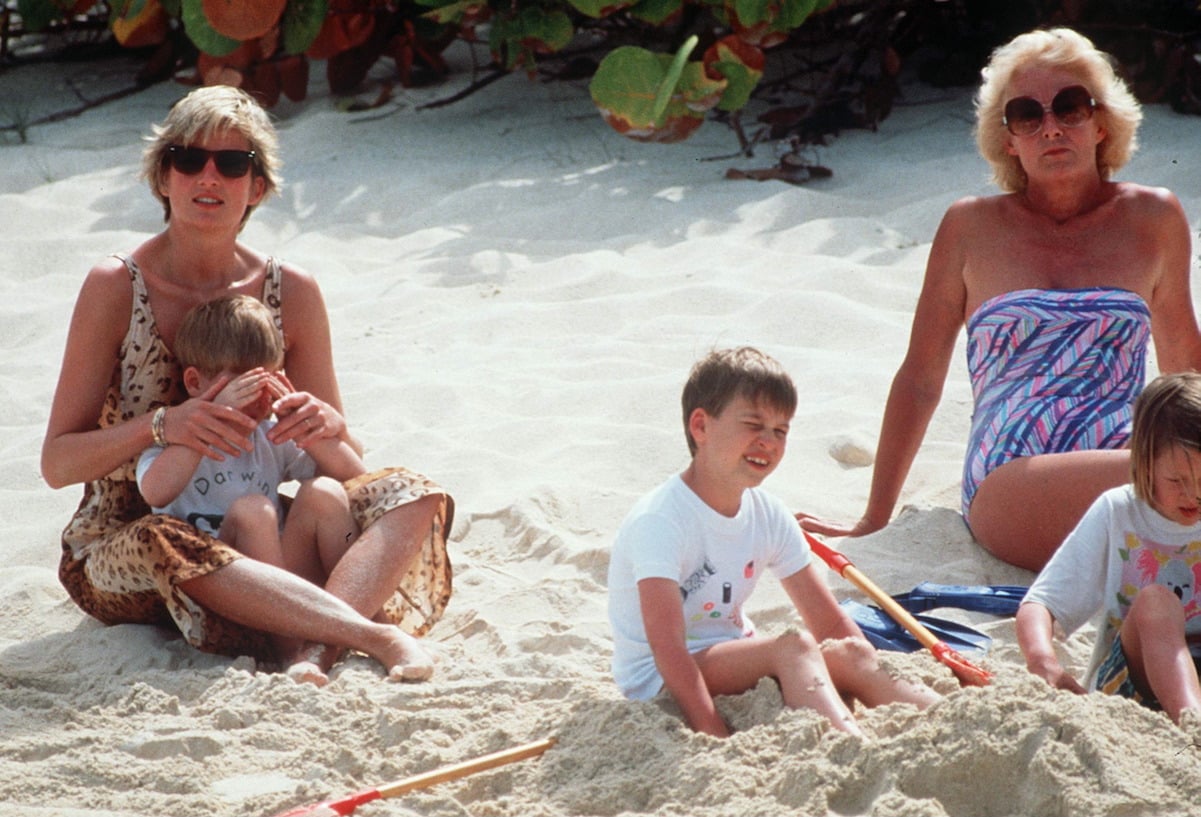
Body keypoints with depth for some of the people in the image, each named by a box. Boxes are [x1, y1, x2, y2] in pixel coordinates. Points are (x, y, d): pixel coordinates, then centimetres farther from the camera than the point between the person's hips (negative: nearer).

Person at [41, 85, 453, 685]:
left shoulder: (291, 292, 1)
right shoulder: (116, 288, -8)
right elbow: (57, 463, -10)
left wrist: (329, 426, -18)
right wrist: (161, 426, -28)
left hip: (254, 534, 4)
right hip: (117, 543, -4)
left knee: (413, 495, -17)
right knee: (163, 547, -40)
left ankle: (323, 646, -43)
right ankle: (380, 636, -42)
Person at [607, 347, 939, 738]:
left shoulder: (769, 516, 3)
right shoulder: (659, 520, -20)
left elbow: (830, 623, 4)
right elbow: (667, 649, -28)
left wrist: (880, 685, -11)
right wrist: (721, 744, -36)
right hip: (655, 678, -7)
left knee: (849, 654, -18)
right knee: (793, 648, -30)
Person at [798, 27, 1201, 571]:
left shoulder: (1153, 219, 15)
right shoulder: (973, 227, 10)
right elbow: (920, 380, 16)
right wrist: (873, 522, 18)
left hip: (1116, 474, 3)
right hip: (1006, 493, -3)